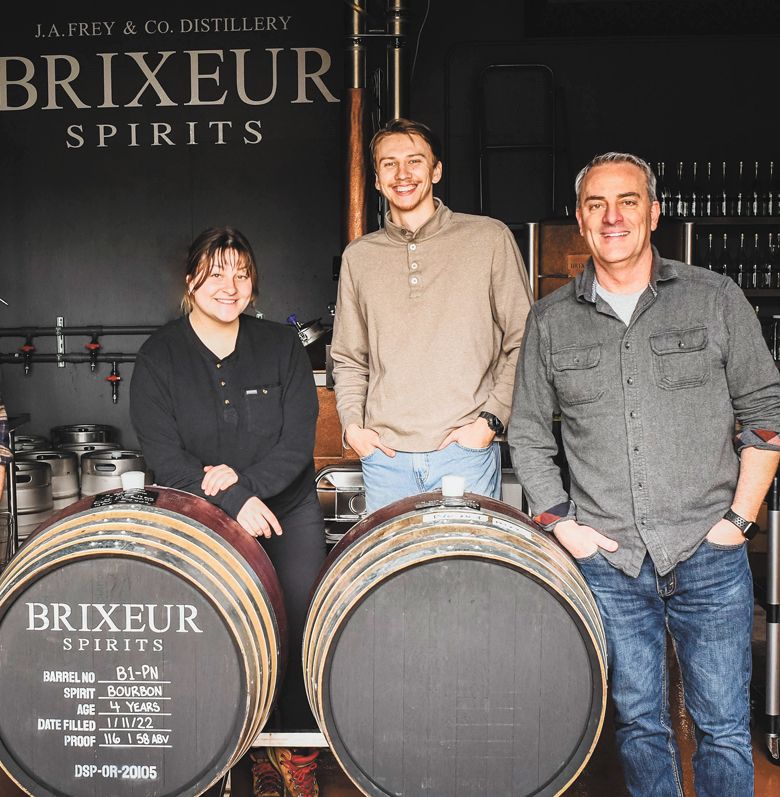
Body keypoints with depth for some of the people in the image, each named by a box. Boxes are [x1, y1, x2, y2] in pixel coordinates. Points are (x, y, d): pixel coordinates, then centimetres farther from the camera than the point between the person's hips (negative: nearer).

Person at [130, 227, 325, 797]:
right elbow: (164, 456, -10)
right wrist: (235, 501, -19)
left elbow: (298, 441, -5)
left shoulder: (282, 346, 0)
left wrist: (245, 478, -19)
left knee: (300, 627, -3)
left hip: (288, 511, 1)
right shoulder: (159, 358, -4)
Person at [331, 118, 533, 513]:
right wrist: (352, 423, 2)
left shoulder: (489, 238, 2)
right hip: (384, 455, 3)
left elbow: (523, 344, 2)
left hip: (466, 453, -2)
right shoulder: (359, 256, 11)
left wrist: (491, 419, -6)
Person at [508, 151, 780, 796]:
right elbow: (528, 433, 10)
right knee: (639, 724, 14)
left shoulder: (715, 299, 0)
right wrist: (559, 522, 1)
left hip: (708, 556, -1)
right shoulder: (551, 320, 4)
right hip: (606, 559, 1)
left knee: (724, 728, 7)